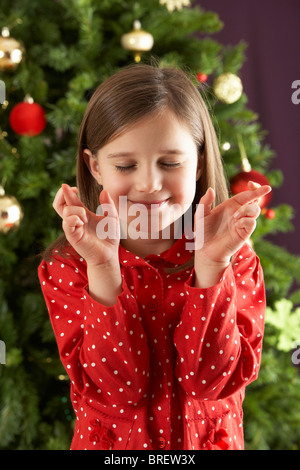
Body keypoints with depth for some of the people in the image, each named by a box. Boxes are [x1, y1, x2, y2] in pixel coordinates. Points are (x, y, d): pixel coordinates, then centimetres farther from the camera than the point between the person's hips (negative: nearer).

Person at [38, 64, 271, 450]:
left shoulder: (236, 260, -11)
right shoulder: (67, 267, -13)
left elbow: (209, 380, -20)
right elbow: (117, 389, -21)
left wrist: (211, 265, -29)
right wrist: (102, 268, -30)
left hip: (208, 440, 1)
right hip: (110, 442, 0)